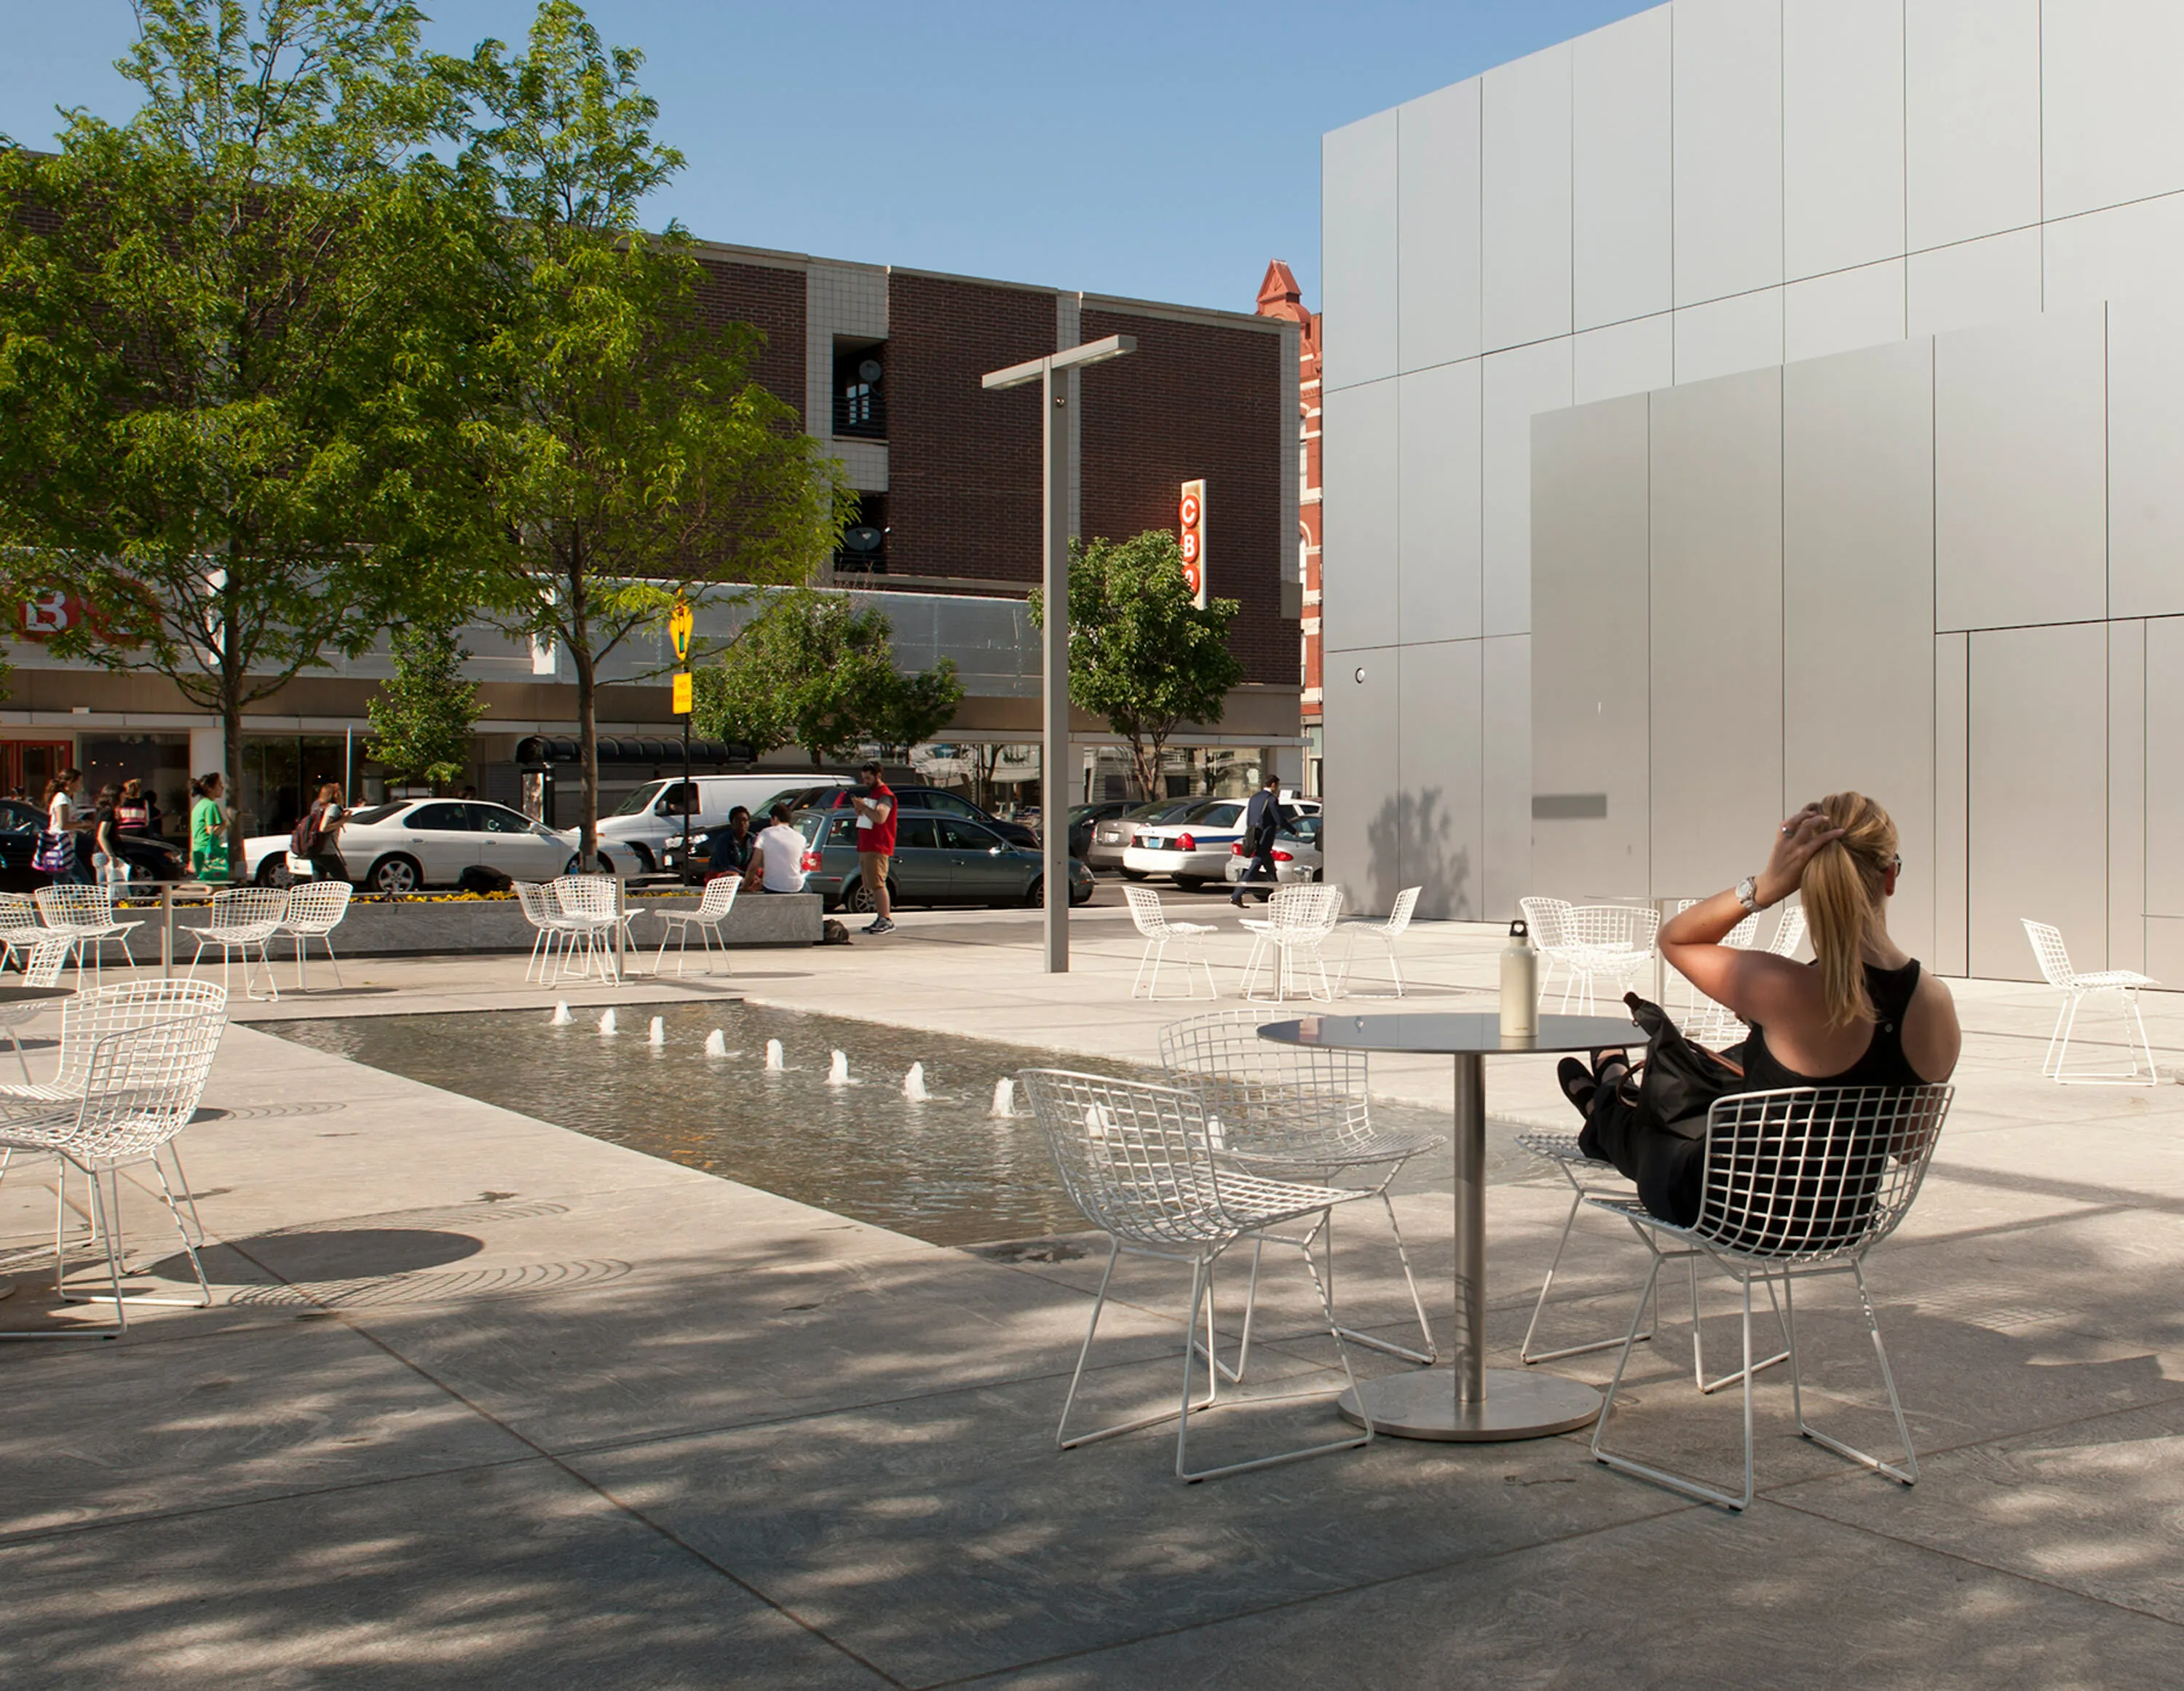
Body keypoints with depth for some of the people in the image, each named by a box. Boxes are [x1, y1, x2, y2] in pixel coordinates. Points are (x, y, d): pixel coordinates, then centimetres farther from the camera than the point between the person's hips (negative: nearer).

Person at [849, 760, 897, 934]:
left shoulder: (885, 795, -10)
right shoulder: (869, 793, 20)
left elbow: (880, 817, -25)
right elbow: (862, 815, 27)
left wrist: (863, 806, -22)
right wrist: (858, 806, 7)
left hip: (878, 847, -9)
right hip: (865, 846, 9)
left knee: (878, 884, -13)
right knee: (873, 885, 7)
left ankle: (887, 920, -15)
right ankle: (881, 918, 10)